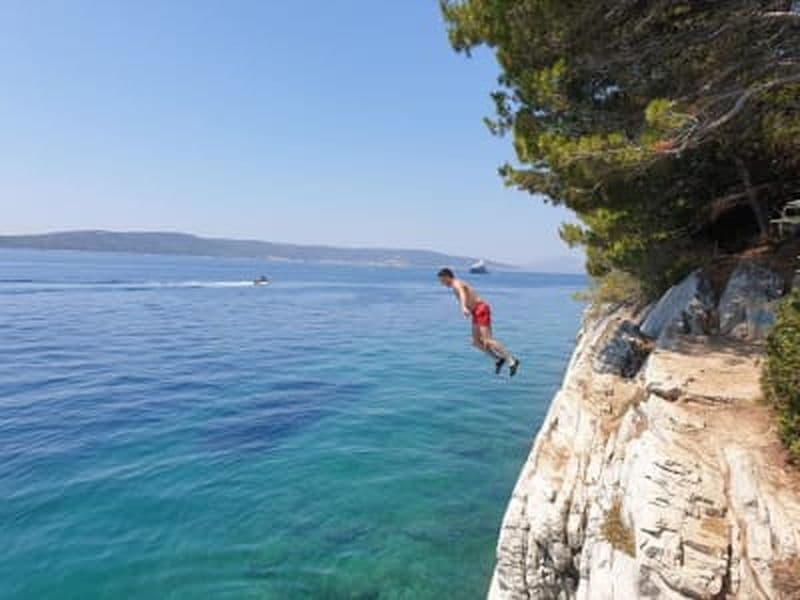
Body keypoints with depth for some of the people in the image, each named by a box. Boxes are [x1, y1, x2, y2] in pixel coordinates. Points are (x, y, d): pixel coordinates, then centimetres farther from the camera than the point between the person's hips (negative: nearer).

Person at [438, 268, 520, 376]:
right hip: (477, 312, 10)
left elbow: (463, 295, -33)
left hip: (481, 310, -10)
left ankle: (512, 360, -14)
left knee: (487, 340, -16)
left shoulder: (457, 284, -10)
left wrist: (463, 308, -52)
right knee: (476, 342, 8)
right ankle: (498, 359, 12)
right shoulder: (458, 285, 21)